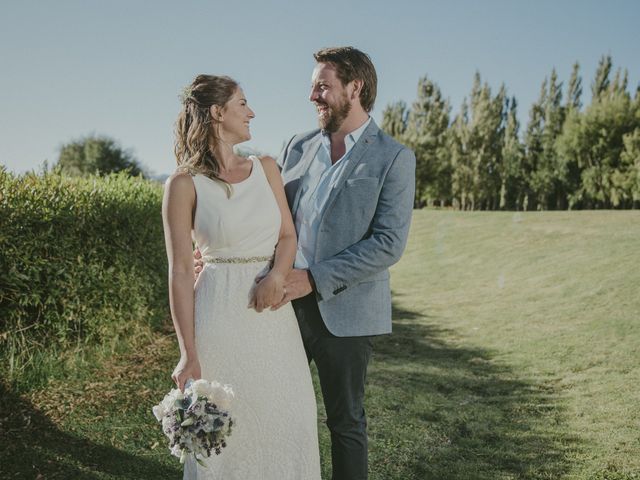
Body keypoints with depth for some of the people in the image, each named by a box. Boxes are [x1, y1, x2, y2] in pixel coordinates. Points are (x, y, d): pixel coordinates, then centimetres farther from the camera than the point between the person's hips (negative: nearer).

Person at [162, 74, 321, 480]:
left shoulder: (266, 168, 7)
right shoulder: (184, 185, -7)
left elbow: (288, 235, 8)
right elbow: (181, 271, -8)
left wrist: (277, 275, -15)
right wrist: (188, 353, -11)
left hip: (274, 313, 5)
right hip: (220, 313, -4)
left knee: (288, 424, 8)